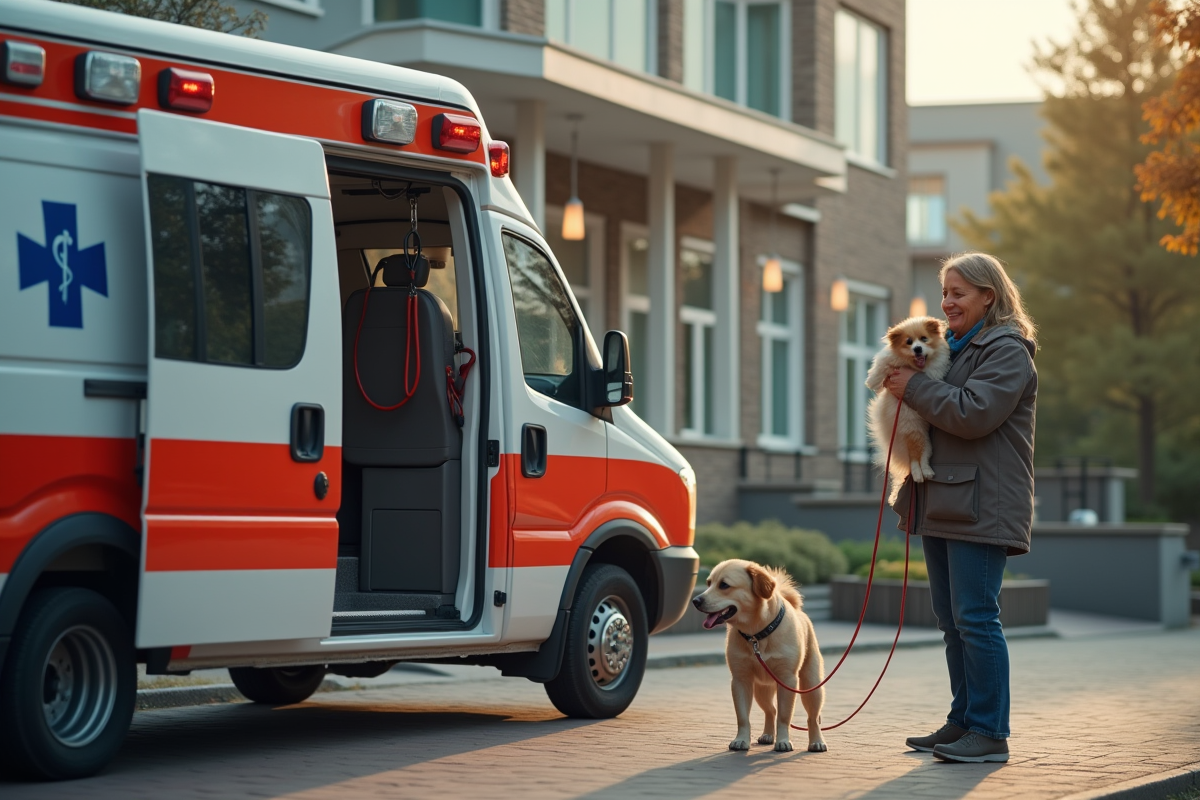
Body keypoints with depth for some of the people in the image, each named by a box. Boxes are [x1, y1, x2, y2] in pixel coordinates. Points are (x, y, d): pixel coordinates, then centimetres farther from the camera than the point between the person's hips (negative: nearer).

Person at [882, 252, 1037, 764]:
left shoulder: (1008, 350, -8)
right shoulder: (954, 348, 21)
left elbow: (973, 413, -21)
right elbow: (938, 411, 28)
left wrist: (913, 388, -12)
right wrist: (904, 385, 8)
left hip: (981, 506, -9)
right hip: (943, 502, 9)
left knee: (975, 618, -11)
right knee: (952, 620, 11)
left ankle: (990, 732, -7)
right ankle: (963, 722, 18)